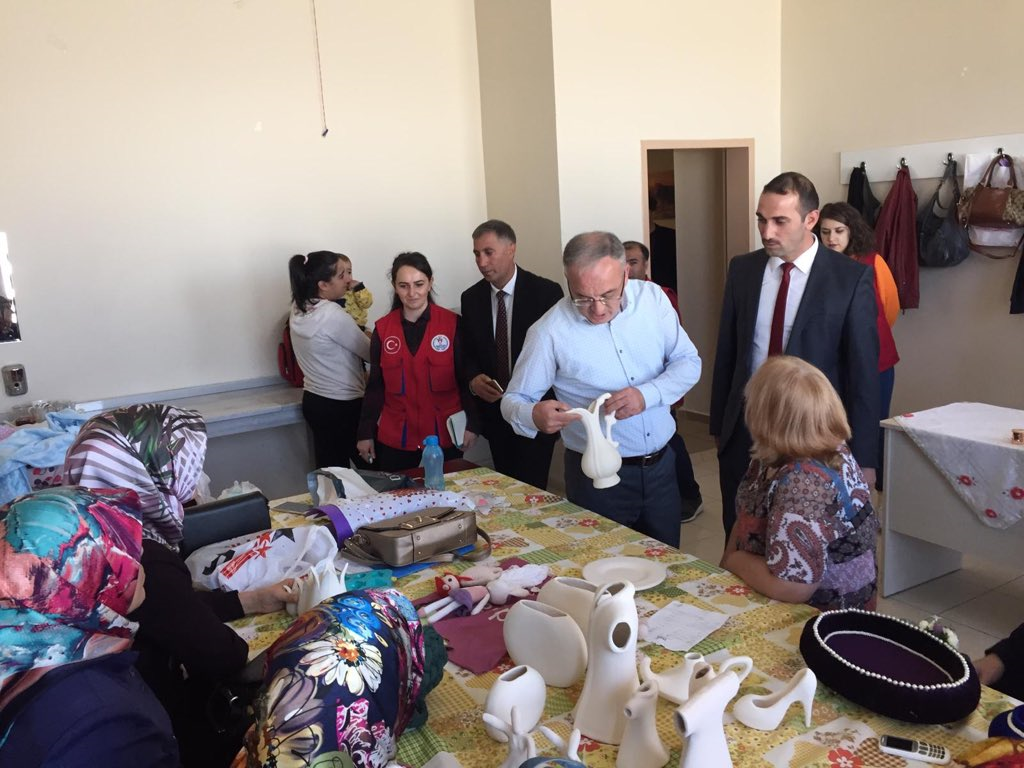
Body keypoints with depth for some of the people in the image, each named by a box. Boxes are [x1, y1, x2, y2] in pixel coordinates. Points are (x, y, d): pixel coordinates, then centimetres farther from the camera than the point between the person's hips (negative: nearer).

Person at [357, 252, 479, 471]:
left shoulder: (453, 323, -5)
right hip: (395, 437, 2)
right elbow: (375, 386, 7)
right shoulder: (382, 328, 1)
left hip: (445, 433, -1)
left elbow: (466, 379, -1)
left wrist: (471, 424, -6)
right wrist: (365, 433, 5)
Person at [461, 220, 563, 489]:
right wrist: (473, 378, -10)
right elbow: (467, 351, 11)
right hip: (494, 409, 4)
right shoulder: (471, 298, 5)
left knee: (530, 487, -7)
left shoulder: (546, 292, -8)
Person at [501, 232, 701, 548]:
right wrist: (533, 415, -32)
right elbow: (513, 400, -8)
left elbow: (689, 362, -1)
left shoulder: (652, 297, -5)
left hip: (661, 464, 4)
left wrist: (647, 395, -21)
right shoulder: (549, 332, -16)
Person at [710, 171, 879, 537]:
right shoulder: (742, 269, 3)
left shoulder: (851, 278, -8)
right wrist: (718, 426, 11)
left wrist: (863, 458, -6)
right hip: (743, 433, 3)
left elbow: (863, 372, -6)